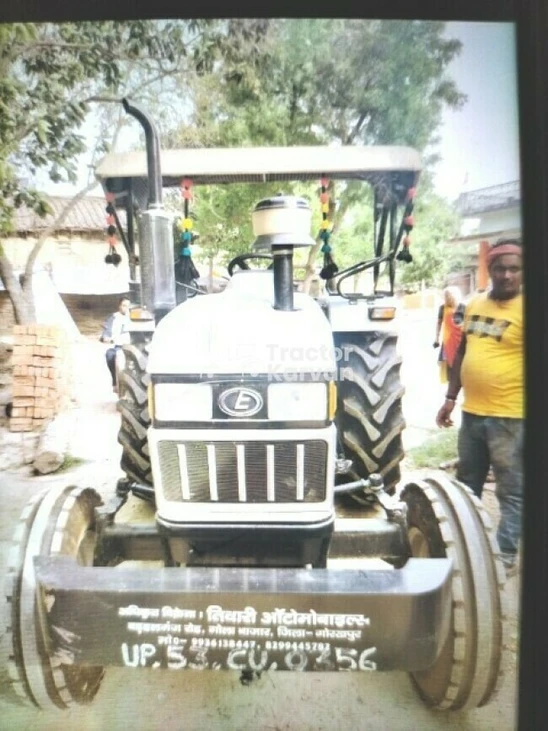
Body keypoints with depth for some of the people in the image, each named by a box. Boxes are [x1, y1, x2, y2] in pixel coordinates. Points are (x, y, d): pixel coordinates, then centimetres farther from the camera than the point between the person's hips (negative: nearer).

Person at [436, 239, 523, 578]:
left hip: (510, 417, -6)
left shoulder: (524, 309, -10)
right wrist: (451, 398, 14)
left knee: (511, 491, 7)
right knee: (467, 485, 20)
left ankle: (506, 555, 23)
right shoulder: (474, 305, 9)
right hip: (472, 412, 7)